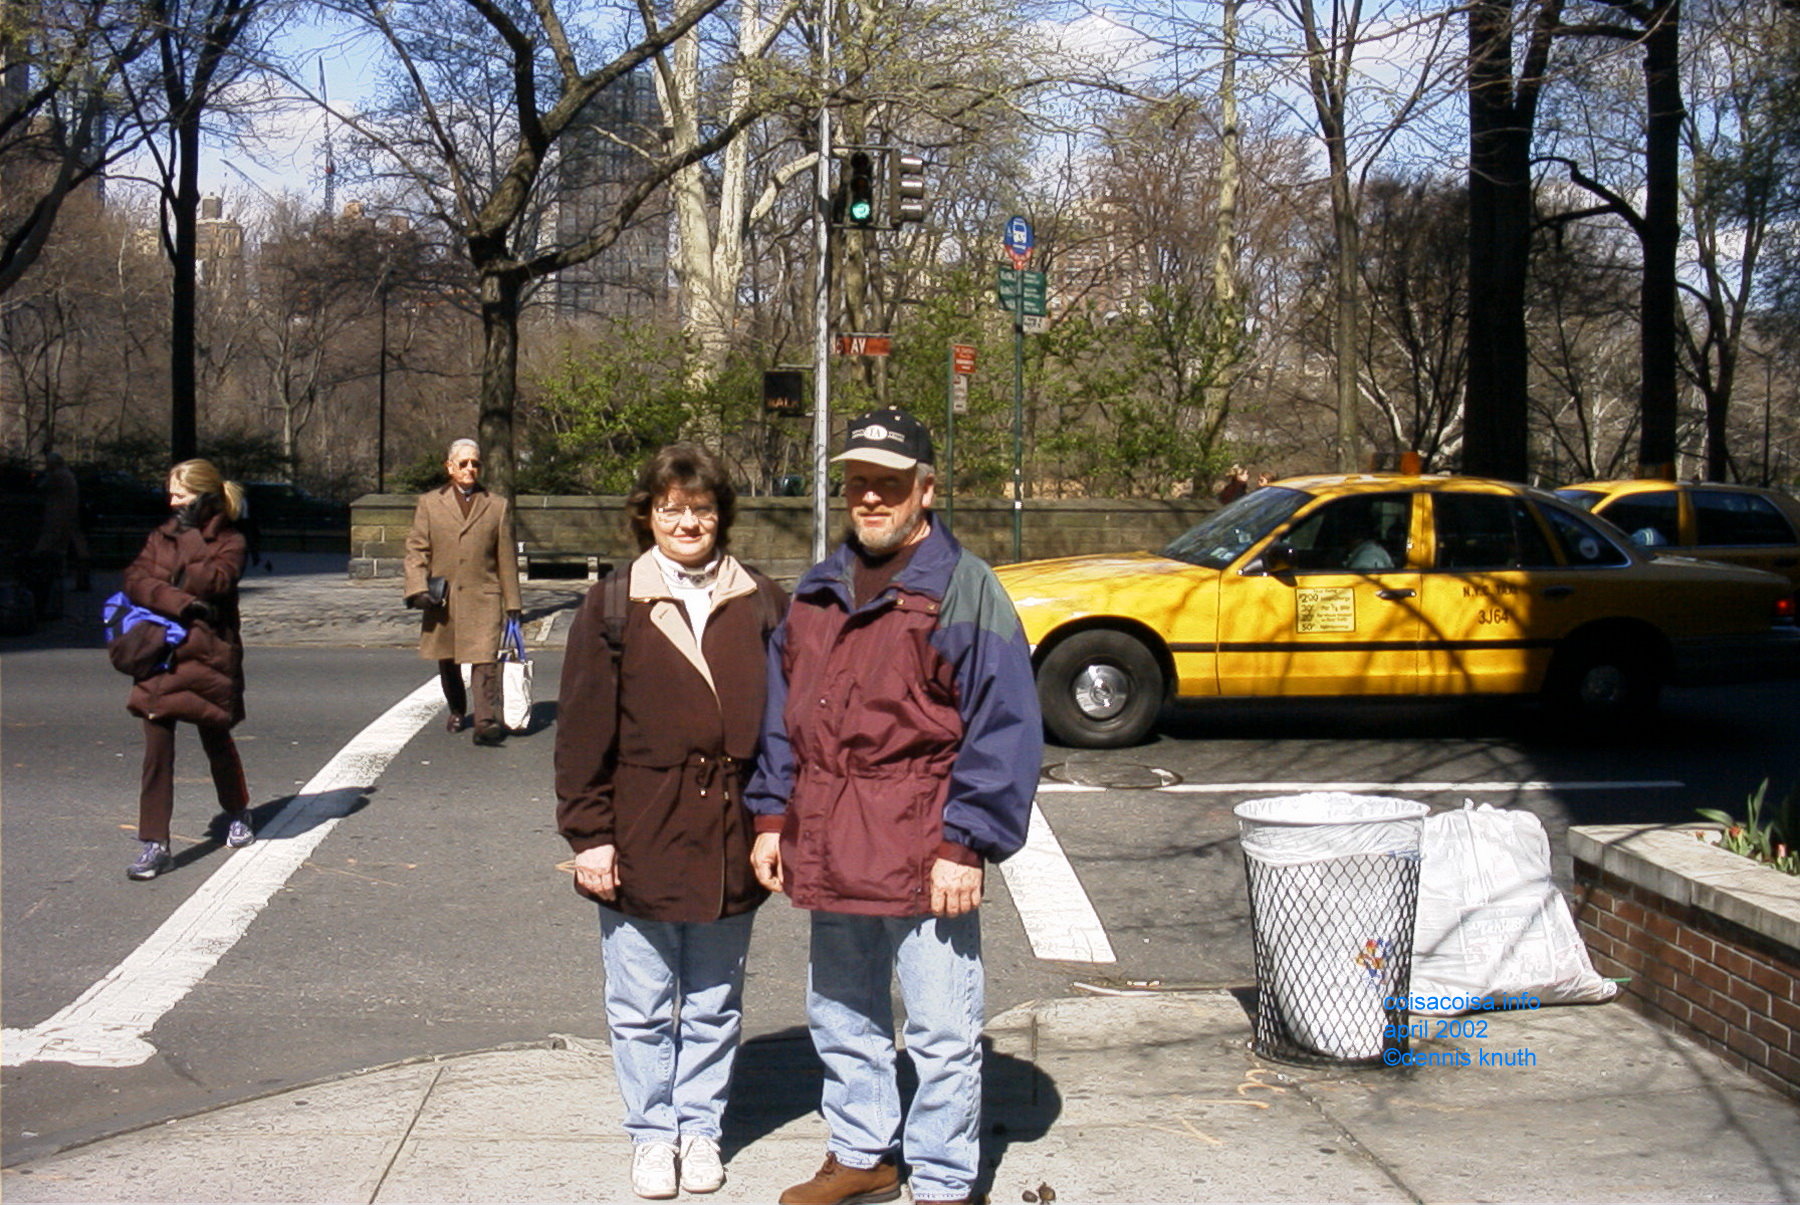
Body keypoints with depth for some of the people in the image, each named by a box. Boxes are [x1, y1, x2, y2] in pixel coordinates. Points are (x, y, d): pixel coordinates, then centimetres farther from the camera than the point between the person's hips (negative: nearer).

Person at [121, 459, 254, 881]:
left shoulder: (229, 542, 0)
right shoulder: (160, 538, 12)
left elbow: (217, 581, -19)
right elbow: (135, 580, -4)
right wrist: (181, 602, -19)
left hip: (209, 656, -3)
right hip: (159, 655, 3)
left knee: (217, 741, 13)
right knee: (156, 748, -3)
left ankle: (237, 815, 38)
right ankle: (154, 844, -1)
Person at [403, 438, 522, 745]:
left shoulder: (497, 507, 9)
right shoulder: (429, 504, 9)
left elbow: (506, 559, 9)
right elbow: (416, 549, 5)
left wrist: (512, 603, 7)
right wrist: (418, 588, -10)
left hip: (484, 597, -2)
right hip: (442, 601, 2)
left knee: (485, 661, -14)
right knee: (447, 662, 14)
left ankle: (486, 721, -20)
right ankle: (457, 711, 35)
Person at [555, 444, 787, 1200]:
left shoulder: (761, 607, 4)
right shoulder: (613, 608, -1)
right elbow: (583, 733, -2)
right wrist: (589, 834, -6)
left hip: (731, 843, 2)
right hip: (641, 842, -1)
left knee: (715, 1006, 14)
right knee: (642, 1009, 9)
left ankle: (700, 1127, 29)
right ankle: (653, 1133, 25)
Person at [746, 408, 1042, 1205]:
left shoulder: (964, 590, -6)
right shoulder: (815, 593, 13)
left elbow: (1005, 730, -10)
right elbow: (781, 714, 20)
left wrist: (965, 845, -15)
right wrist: (772, 816, 11)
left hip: (926, 862, -6)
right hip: (829, 855, 7)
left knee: (942, 1033, 1)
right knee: (840, 1019, 19)